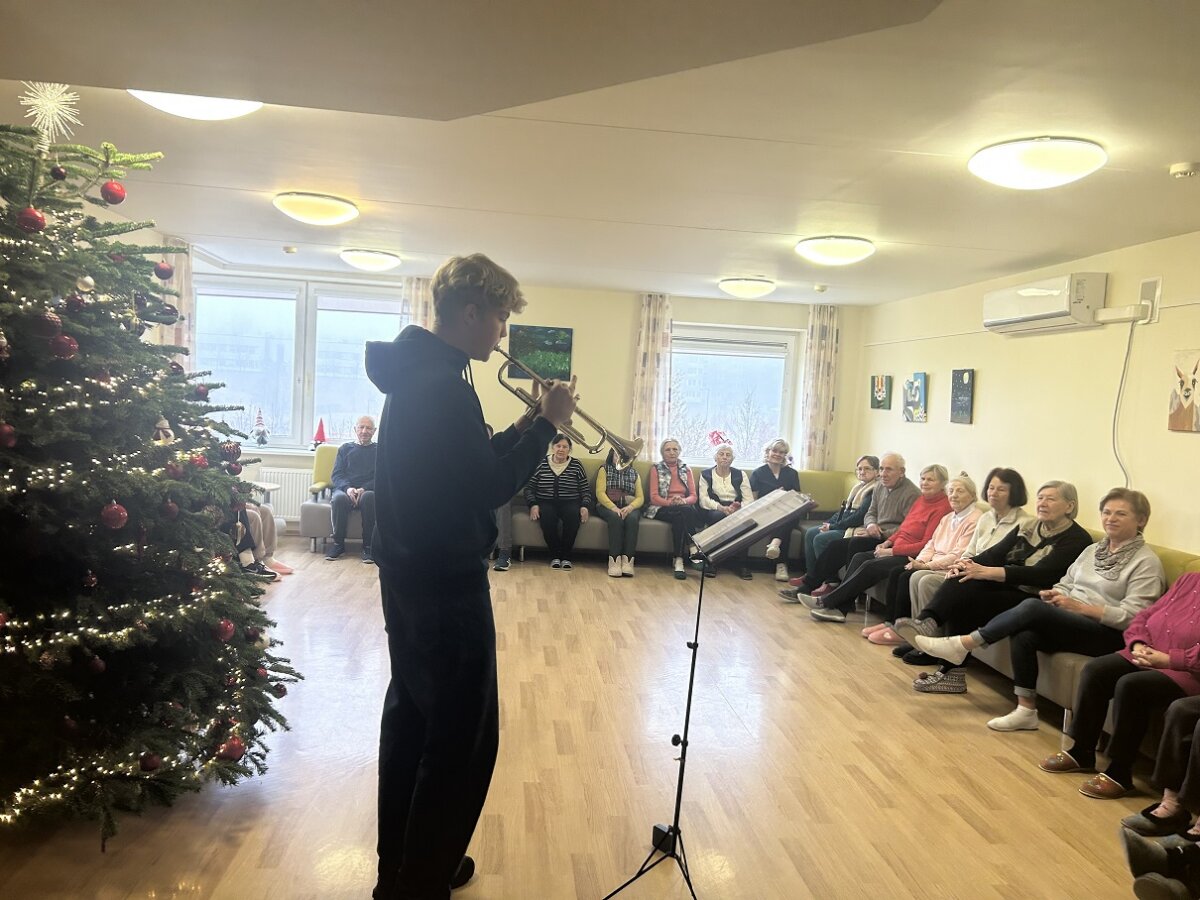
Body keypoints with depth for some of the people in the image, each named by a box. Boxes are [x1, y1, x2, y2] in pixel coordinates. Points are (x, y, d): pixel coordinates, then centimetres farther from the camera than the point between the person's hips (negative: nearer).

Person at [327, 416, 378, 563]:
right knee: (339, 498, -35)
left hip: (369, 490, -1)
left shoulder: (379, 450, 16)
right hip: (345, 488, 2)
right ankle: (338, 543, -21)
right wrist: (348, 488, -11)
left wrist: (364, 489, -15)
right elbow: (336, 475, 11)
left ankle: (368, 545, -31)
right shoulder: (345, 448, 21)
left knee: (369, 497, -38)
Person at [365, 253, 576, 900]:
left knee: (413, 717, 19)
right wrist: (546, 423, -14)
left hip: (408, 574, 11)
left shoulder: (415, 374, 11)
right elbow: (487, 487, -23)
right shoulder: (444, 385, -21)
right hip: (447, 585, -11)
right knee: (463, 737, 0)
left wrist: (527, 424, 7)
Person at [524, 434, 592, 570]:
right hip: (546, 503, 0)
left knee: (573, 515, -34)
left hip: (569, 503, 1)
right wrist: (533, 505, -11)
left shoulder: (576, 465, 8)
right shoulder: (541, 463, 7)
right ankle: (555, 556, -17)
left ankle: (566, 556, -18)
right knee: (547, 516, -35)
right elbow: (529, 487, 5)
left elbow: (586, 490, 8)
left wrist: (585, 506, -9)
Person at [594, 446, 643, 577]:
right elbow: (600, 493, -3)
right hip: (608, 506, -2)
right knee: (616, 518, -36)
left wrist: (630, 507, -17)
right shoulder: (604, 470, 11)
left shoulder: (634, 473, 18)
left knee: (632, 518, -33)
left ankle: (627, 560, -38)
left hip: (629, 507, 2)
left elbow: (640, 497, 7)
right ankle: (614, 560, -39)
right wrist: (614, 508, -20)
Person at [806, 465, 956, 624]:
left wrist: (892, 551, -16)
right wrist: (888, 542, 4)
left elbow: (927, 543, -17)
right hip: (897, 548, 9)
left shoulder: (943, 507, -12)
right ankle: (839, 608, -17)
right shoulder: (921, 499, 17)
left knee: (870, 566, -22)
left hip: (913, 555, -9)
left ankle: (826, 602, -16)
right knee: (859, 557, -9)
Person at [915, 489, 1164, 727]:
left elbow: (1131, 616, -13)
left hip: (1107, 634, -6)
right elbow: (1066, 584, 20)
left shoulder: (1147, 562, -4)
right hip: (1071, 623, 6)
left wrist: (1079, 607, -20)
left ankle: (962, 645, -22)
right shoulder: (1093, 550, 19)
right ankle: (1026, 710, -19)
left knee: (1033, 607, -29)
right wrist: (1055, 595, -5)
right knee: (1024, 634, -27)